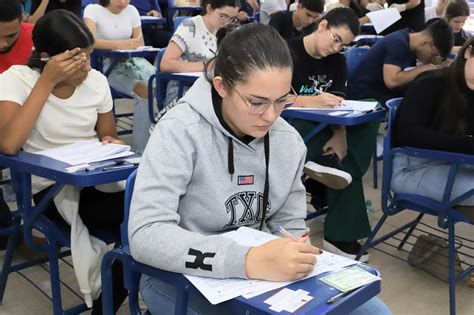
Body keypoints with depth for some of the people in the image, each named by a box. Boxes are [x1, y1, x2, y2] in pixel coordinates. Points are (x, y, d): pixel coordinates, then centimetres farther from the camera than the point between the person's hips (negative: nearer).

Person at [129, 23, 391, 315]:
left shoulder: (289, 141, -4)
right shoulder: (181, 131, -21)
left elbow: (290, 224, 6)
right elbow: (146, 236, -30)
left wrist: (294, 261, -15)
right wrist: (247, 260, -40)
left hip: (262, 273, 6)